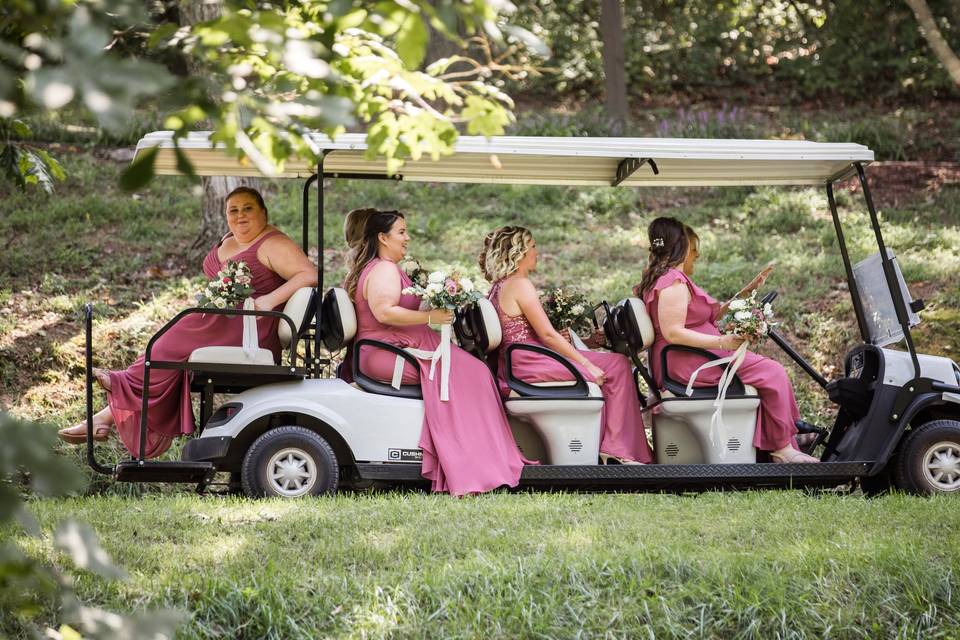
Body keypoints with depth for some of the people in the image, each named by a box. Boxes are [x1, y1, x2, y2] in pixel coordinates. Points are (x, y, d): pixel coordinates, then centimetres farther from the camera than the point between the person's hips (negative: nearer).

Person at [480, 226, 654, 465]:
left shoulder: (500, 286, 18)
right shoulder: (520, 284, -12)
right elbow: (547, 334, -16)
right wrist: (587, 364, -13)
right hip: (532, 364, -10)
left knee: (616, 363, 8)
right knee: (615, 367, -8)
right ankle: (615, 449, -7)